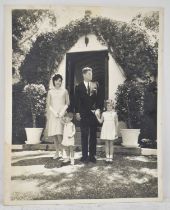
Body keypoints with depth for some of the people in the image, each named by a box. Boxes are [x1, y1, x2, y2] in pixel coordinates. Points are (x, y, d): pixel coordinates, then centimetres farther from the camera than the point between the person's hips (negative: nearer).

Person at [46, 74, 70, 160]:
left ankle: (62, 150, 4)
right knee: (53, 135, 0)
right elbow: (48, 104, 7)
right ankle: (57, 152, 10)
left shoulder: (64, 91, 7)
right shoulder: (50, 92, 10)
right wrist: (54, 112, -7)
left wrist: (62, 112, -7)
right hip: (52, 114, 2)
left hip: (62, 114, -2)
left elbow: (67, 103, 8)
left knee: (59, 133, -15)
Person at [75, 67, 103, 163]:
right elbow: (77, 101, 1)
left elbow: (99, 98, 6)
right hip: (84, 114, -2)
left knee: (93, 135, 7)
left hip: (94, 113, 2)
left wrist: (98, 109, -6)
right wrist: (77, 112, -6)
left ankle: (92, 155, 16)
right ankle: (85, 156, 10)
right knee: (84, 135, 2)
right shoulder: (79, 87, 4)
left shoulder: (96, 85, 8)